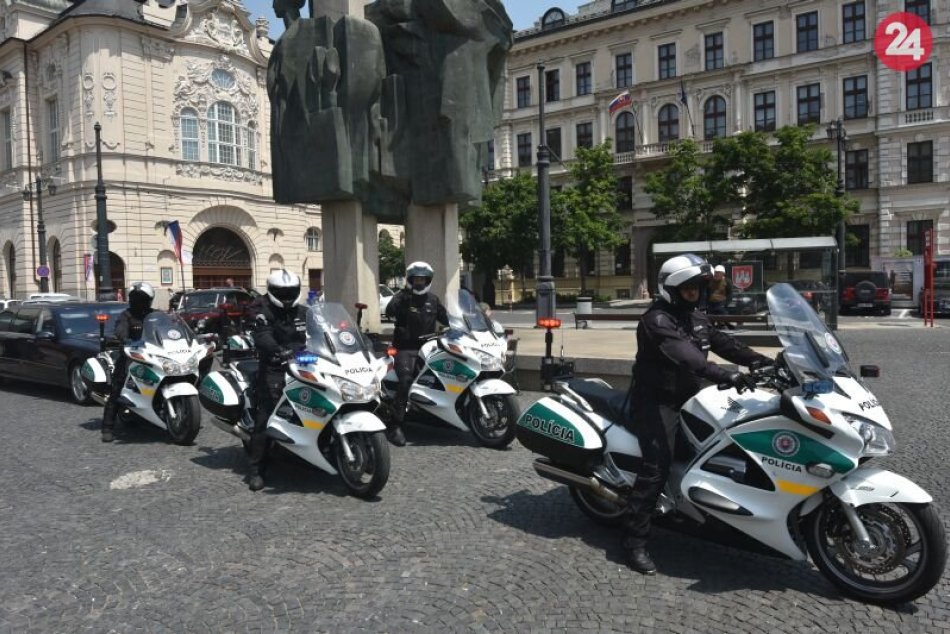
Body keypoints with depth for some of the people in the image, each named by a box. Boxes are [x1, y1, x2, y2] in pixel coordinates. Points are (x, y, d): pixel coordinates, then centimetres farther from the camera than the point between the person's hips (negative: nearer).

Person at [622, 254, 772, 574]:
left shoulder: (695, 316, 12)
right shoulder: (657, 319, -19)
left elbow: (722, 342, 4)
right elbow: (684, 355, -34)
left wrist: (759, 360, -10)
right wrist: (726, 375, -44)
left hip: (688, 398, 9)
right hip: (656, 401, -9)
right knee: (657, 468, -19)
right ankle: (634, 541, -14)